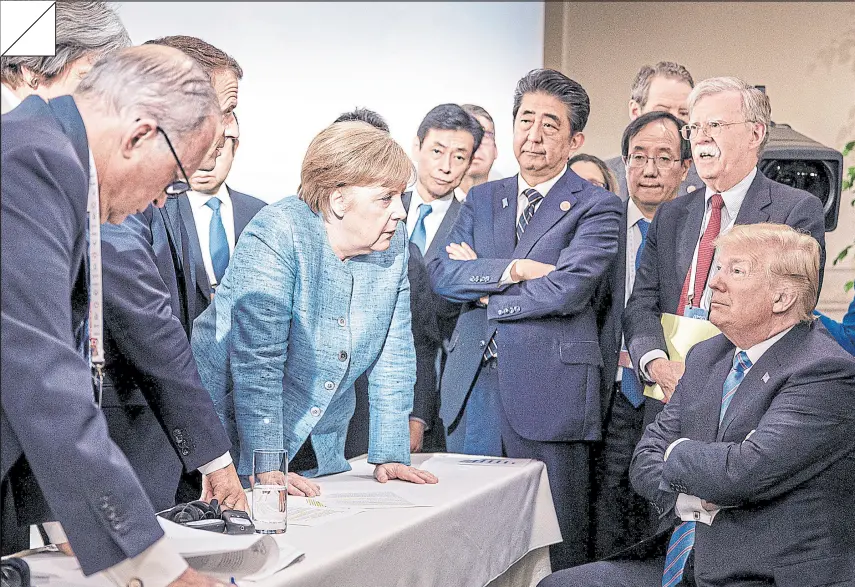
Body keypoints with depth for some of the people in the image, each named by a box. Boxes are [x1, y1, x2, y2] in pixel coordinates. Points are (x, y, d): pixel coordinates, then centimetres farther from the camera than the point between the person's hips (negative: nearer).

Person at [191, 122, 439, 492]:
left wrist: (389, 455, -4)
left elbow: (393, 355, 1)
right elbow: (257, 358, -26)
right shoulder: (276, 235, -22)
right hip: (237, 435, -5)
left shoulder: (391, 243, -3)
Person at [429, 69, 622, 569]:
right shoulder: (482, 199, 16)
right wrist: (512, 270, -11)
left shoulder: (598, 207, 0)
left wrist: (481, 287, -4)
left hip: (548, 391, -4)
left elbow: (567, 289, -15)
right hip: (473, 385, 5)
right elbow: (441, 273, 3)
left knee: (556, 548, 2)